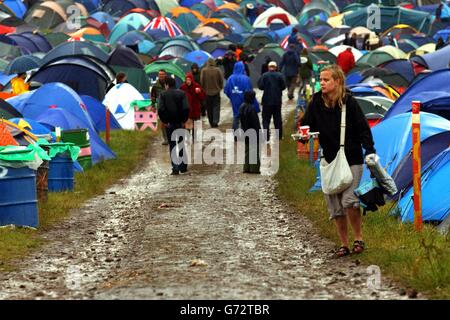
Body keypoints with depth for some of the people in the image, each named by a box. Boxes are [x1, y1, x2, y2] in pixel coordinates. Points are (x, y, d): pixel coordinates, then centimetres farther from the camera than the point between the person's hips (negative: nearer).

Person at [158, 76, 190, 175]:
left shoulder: (163, 94, -6)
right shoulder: (181, 93, -1)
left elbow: (161, 110, -15)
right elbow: (186, 108, -11)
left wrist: (164, 121, -5)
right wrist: (184, 120, -2)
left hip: (169, 124, -2)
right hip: (180, 123, 2)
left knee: (172, 145, 5)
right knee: (181, 145, 16)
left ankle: (175, 168, -1)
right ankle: (183, 166, 18)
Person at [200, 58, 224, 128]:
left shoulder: (204, 70, -9)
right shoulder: (218, 70, -10)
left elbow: (201, 81, -6)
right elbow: (221, 80, -4)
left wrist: (203, 88, 10)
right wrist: (220, 87, 13)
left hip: (207, 92, 1)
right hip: (216, 91, -1)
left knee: (209, 108, 12)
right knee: (216, 107, 4)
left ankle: (211, 123, 17)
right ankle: (215, 121, -9)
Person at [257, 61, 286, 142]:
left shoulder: (264, 75, -9)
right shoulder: (279, 75, -4)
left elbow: (260, 86, -12)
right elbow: (283, 86, -2)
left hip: (267, 101, -2)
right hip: (277, 101, 2)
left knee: (266, 119, 2)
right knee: (277, 118, 14)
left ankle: (267, 137, -7)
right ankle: (279, 135, 19)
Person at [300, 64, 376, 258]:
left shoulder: (349, 102, -8)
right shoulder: (316, 103, 0)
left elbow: (363, 129, -6)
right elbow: (307, 124, 5)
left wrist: (370, 151, -17)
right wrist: (304, 134, -18)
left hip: (352, 160, -4)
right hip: (330, 161, 4)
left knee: (348, 199, -17)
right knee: (334, 206, 4)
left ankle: (358, 238, 2)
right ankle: (344, 245, 15)